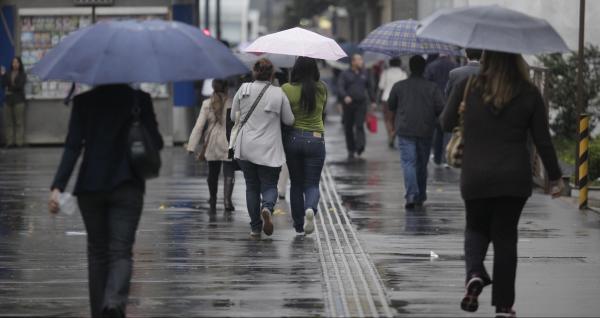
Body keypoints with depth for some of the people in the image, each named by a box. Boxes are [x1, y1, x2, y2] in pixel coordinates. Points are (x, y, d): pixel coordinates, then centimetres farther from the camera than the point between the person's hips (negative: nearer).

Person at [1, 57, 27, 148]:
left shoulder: (22, 75, 4)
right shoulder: (8, 74, 12)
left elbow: (20, 86, -7)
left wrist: (10, 89, -3)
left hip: (18, 100, -3)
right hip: (8, 100, 3)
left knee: (19, 122, -6)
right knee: (8, 122, -1)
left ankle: (19, 141, -5)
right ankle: (10, 141, 1)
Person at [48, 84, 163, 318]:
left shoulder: (84, 101, 1)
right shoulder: (140, 99, -2)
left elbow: (73, 147, -6)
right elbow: (155, 143, -2)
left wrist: (58, 186, -9)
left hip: (90, 186, 2)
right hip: (127, 185, -2)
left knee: (97, 251, 15)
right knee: (121, 251, -5)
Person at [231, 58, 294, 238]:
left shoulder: (243, 90, -2)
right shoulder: (278, 94, -7)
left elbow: (233, 116, 8)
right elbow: (289, 121, 1)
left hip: (245, 148, 2)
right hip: (269, 149, -2)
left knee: (252, 187, 12)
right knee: (269, 185, 9)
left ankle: (255, 228, 10)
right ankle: (267, 208, -24)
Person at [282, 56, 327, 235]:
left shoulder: (287, 90, -10)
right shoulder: (321, 89, -3)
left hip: (293, 138, 0)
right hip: (315, 139, 0)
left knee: (296, 184, 14)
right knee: (312, 184, 7)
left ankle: (299, 225, 19)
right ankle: (311, 208, -24)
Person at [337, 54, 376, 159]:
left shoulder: (365, 73, 11)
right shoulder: (345, 74, 2)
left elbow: (370, 87, 19)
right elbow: (340, 88, -8)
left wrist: (372, 101, 16)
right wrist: (345, 96, -27)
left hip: (361, 104, 0)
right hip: (348, 103, 0)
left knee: (359, 125, -16)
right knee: (348, 128, 4)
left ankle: (360, 146, -25)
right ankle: (351, 150, 13)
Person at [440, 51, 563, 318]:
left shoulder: (467, 88, -4)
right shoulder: (529, 94, -3)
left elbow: (446, 123, 5)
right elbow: (542, 140, 1)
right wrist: (555, 176, 10)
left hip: (475, 176, 0)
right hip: (515, 177, 0)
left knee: (476, 229, 20)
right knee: (505, 236, 9)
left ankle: (475, 274, -9)